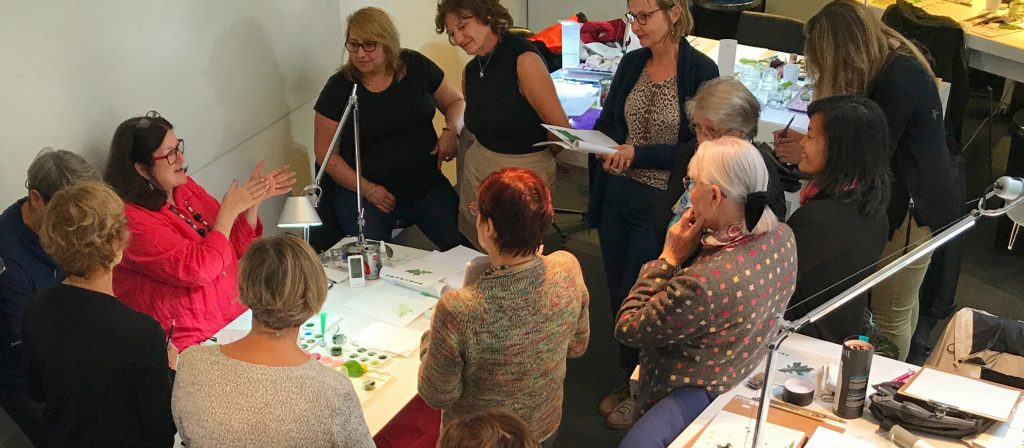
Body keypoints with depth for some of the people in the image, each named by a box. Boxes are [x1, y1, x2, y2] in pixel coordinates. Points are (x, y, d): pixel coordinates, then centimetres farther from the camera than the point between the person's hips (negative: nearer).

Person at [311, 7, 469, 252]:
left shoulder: (416, 66, -1)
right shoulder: (339, 87, -6)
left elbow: (456, 102, 12)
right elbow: (325, 151, -4)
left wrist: (451, 130, -10)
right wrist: (367, 189, -12)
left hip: (426, 185, 2)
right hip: (360, 192, -2)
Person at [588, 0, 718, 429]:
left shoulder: (700, 71, -12)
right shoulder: (631, 63, 4)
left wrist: (638, 153, -22)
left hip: (660, 205, -5)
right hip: (618, 196, 5)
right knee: (619, 296, 15)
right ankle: (630, 380, 35)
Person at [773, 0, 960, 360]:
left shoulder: (899, 80, -26)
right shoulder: (889, 63, 4)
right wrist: (807, 141, 4)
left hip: (915, 208, -10)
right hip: (907, 199, 10)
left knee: (891, 315, 3)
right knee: (902, 304, 26)